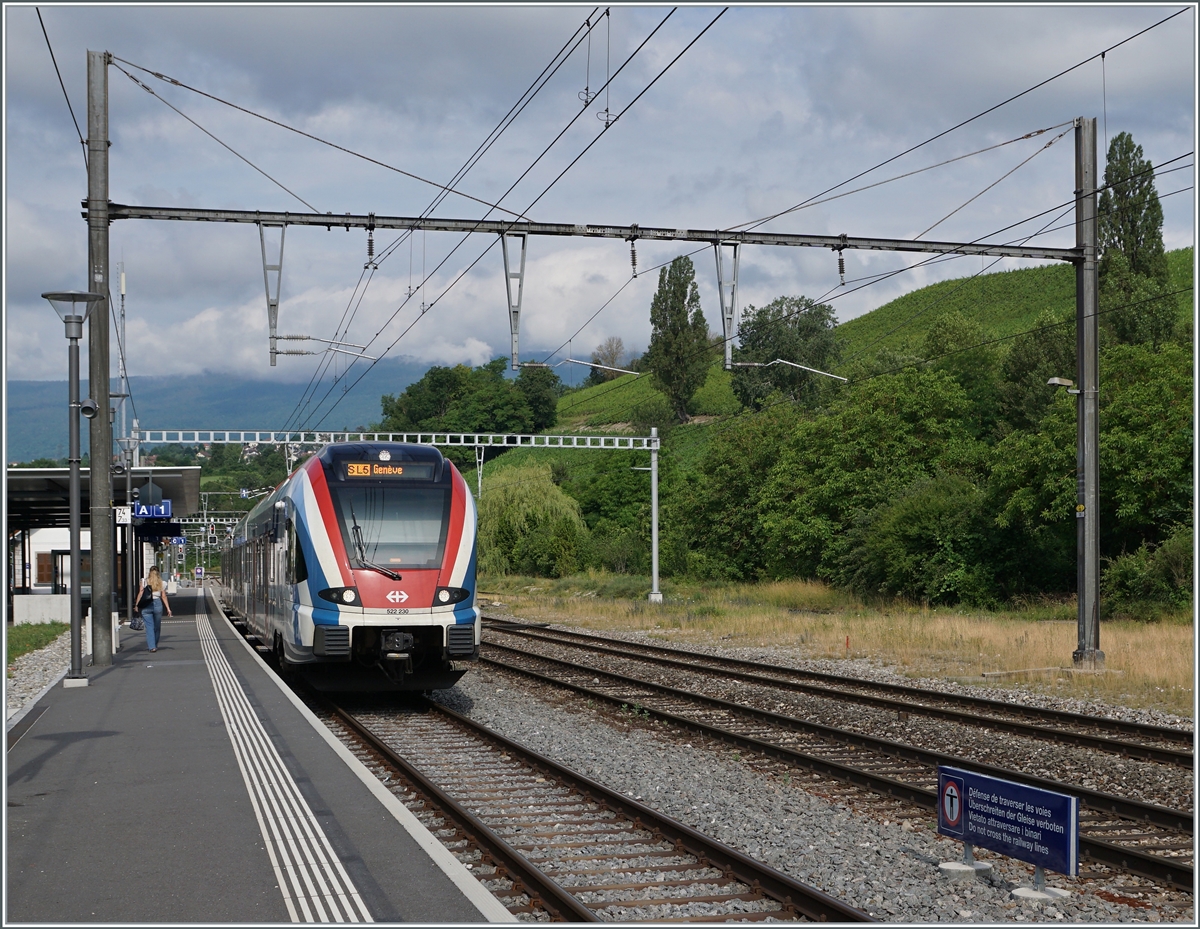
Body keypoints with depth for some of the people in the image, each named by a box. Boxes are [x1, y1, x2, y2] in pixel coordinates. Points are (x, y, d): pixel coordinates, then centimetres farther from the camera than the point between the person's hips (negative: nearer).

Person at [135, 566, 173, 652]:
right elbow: (164, 597, 5)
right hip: (157, 604, 1)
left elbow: (140, 594, -2)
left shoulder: (144, 582, 3)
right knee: (157, 627, 13)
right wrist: (168, 608, 7)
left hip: (146, 605, -1)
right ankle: (155, 645, 23)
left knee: (149, 626, -2)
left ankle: (152, 646, -11)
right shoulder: (162, 583, 7)